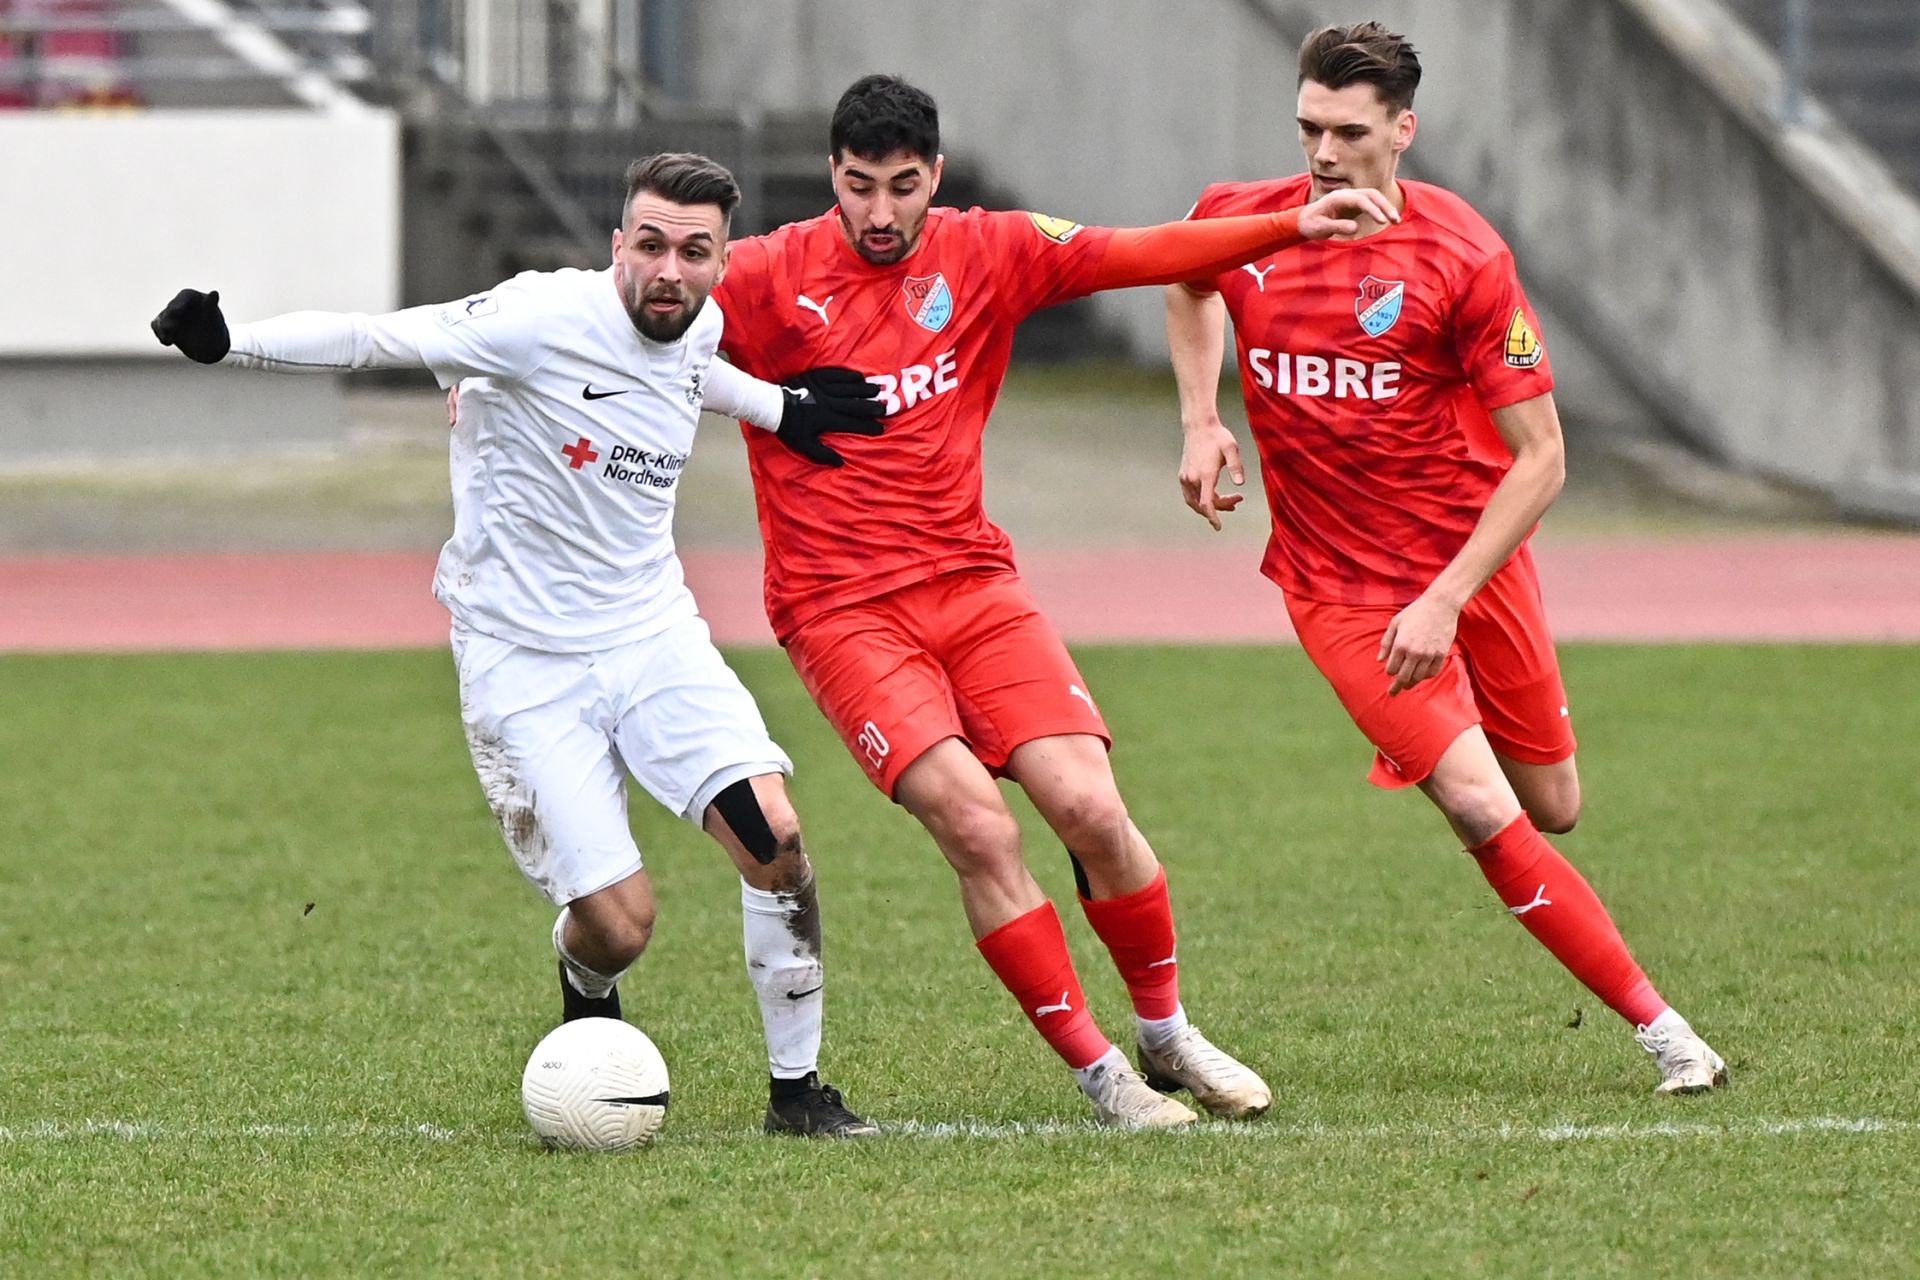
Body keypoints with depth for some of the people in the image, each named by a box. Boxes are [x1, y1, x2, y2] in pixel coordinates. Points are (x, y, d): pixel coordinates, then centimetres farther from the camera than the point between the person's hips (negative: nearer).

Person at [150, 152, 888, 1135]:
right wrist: (226, 343, -33)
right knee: (618, 924, -11)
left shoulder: (698, 328, 1)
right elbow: (368, 340, -20)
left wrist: (783, 411, 27)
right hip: (523, 662, -5)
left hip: (653, 637, 5)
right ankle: (587, 994, 29)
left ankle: (796, 1090, 1)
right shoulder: (543, 319, -19)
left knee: (773, 833, -16)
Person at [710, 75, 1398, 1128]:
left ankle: (1166, 1036, 14)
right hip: (841, 611, -3)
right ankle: (1096, 1070, -6)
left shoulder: (987, 252, 4)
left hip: (973, 583, 3)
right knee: (977, 829, -18)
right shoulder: (766, 278, -5)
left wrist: (1293, 227, -4)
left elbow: (1143, 256, 4)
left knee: (1089, 809, -9)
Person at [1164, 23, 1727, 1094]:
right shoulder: (1240, 224, -6)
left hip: (1473, 554, 0)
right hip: (1339, 583, 0)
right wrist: (1201, 422, 7)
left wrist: (1446, 599, -20)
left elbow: (1541, 460, -13)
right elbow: (1190, 285, 22)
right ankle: (1661, 1027, -10)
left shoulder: (1462, 254, -15)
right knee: (1481, 810, -16)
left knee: (1552, 811, 9)